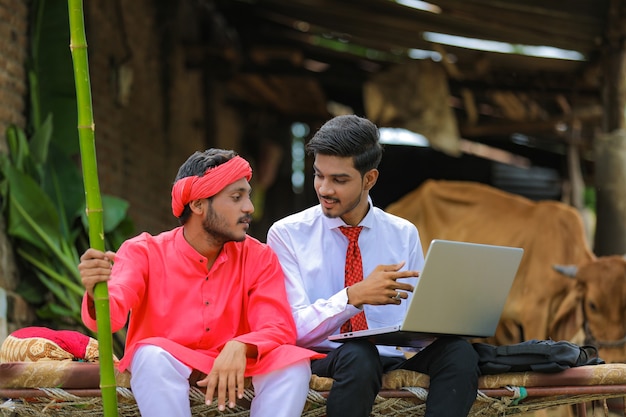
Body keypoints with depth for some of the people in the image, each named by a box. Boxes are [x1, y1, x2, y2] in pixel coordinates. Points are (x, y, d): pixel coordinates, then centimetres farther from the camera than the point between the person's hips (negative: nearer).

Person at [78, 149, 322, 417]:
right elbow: (112, 314, -24)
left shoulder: (258, 257, -3)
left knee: (293, 361, -24)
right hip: (161, 374, -2)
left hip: (230, 373, 2)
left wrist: (240, 348, -36)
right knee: (153, 355, -34)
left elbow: (280, 329, -13)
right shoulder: (143, 252, -8)